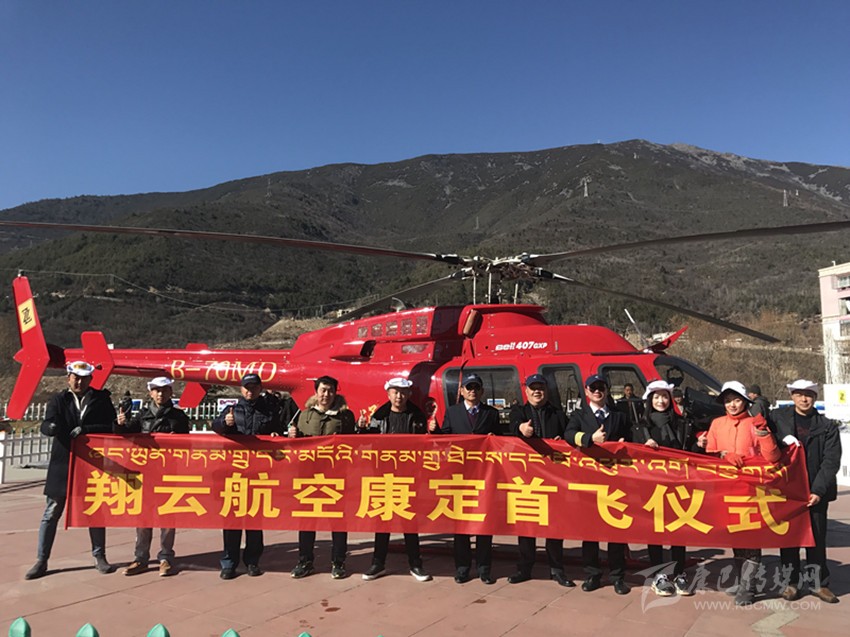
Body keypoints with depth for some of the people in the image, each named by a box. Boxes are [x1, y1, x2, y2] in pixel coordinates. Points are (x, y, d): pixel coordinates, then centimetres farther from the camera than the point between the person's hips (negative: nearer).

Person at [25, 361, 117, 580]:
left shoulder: (101, 399, 1)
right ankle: (41, 561, 18)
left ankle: (99, 557, 21)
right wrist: (52, 427, -35)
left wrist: (85, 429, -19)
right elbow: (45, 425, -11)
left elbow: (111, 426, -6)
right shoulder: (58, 400, 2)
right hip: (63, 465, 0)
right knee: (51, 513, 6)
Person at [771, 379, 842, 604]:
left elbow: (831, 461, -2)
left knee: (817, 538, 7)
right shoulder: (778, 417, 4)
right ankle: (792, 581, 19)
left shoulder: (828, 426, 5)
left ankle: (820, 583, 21)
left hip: (816, 492, 0)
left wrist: (818, 490, -12)